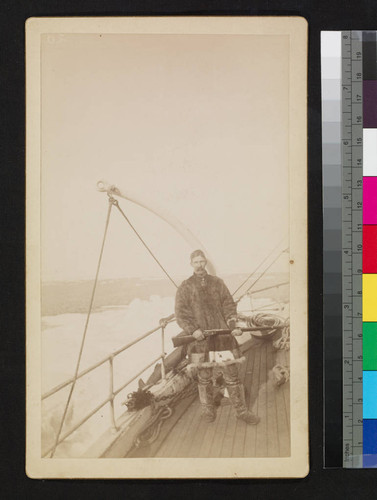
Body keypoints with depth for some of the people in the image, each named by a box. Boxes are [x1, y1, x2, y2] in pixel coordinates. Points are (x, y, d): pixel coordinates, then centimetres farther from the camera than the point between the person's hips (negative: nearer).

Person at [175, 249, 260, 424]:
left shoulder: (217, 283, 9)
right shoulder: (185, 288, 4)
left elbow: (229, 305, 8)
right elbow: (181, 314, 1)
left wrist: (233, 325, -7)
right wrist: (193, 330, -15)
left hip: (222, 336, 1)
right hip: (200, 338, -1)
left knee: (232, 374, 3)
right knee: (204, 377, 8)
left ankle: (241, 411, 14)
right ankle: (208, 410, 26)